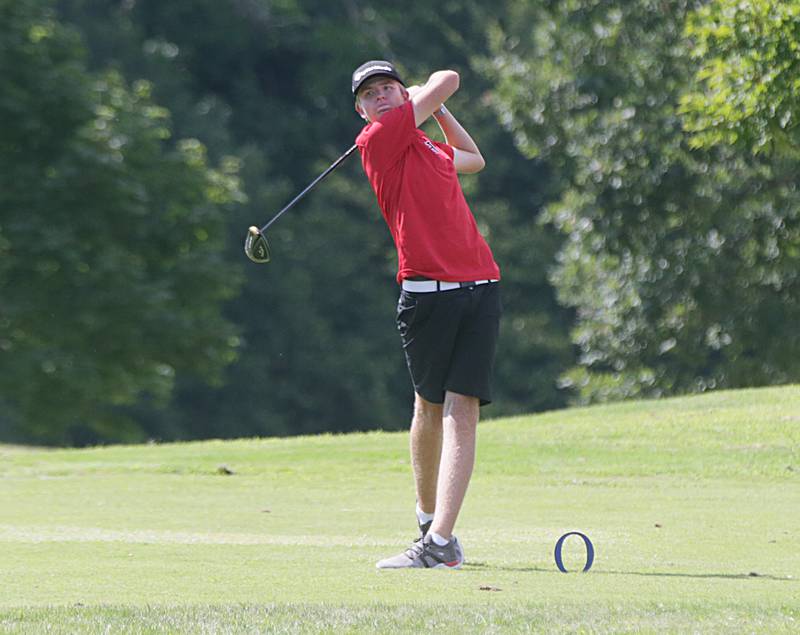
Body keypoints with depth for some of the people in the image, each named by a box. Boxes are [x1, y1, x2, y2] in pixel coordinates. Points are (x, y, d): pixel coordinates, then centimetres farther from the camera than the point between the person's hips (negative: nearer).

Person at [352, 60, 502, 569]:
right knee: (430, 404, 6)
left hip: (480, 288, 4)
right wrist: (432, 95, 25)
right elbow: (448, 80, 4)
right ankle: (429, 517, 29)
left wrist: (438, 108, 36)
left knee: (462, 410, -9)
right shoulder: (378, 140, 1)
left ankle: (439, 541, -18)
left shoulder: (430, 148, 22)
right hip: (426, 292, -4)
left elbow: (473, 159, 46)